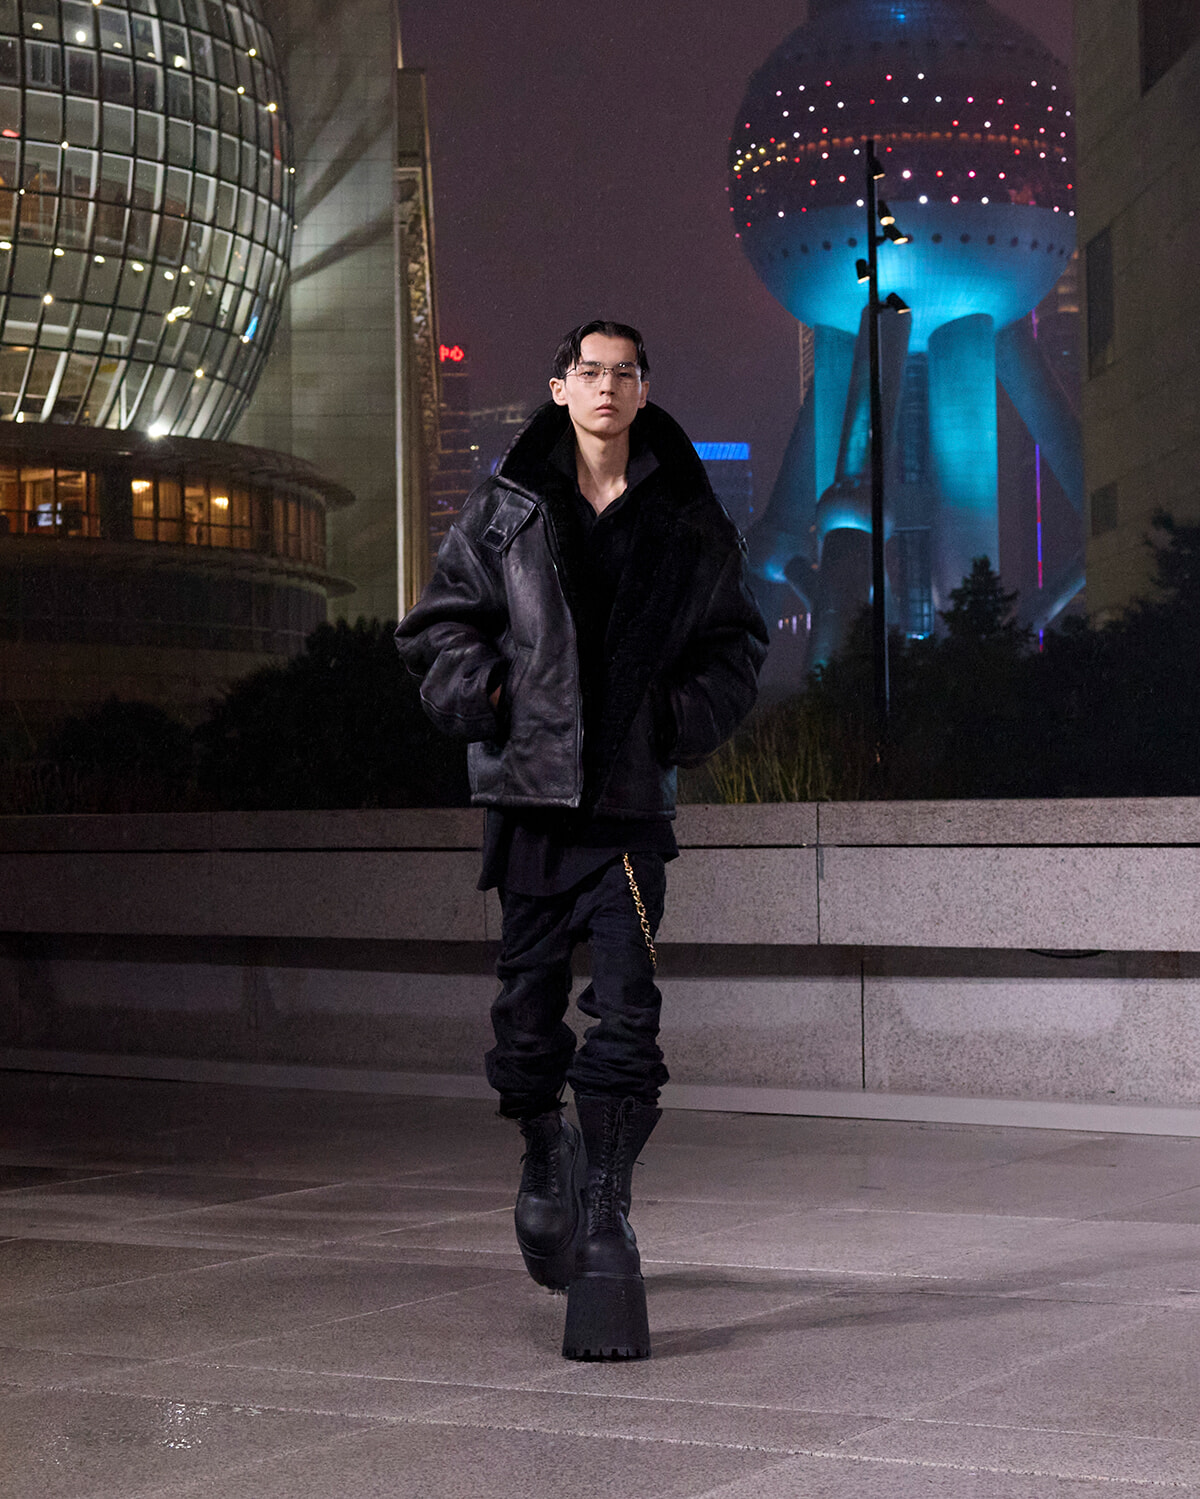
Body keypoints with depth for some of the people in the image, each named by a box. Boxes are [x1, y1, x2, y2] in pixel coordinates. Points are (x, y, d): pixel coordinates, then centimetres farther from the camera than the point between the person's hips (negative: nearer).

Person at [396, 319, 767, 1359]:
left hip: (631, 793, -1)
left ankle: (606, 1220, -5)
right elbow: (442, 622, 12)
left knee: (627, 1010, -10)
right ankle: (544, 1151, 34)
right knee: (528, 991, 7)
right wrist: (478, 692, -6)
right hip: (529, 785, 1)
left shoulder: (689, 521, 8)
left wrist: (689, 716, -3)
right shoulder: (506, 511, 8)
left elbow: (735, 642, 14)